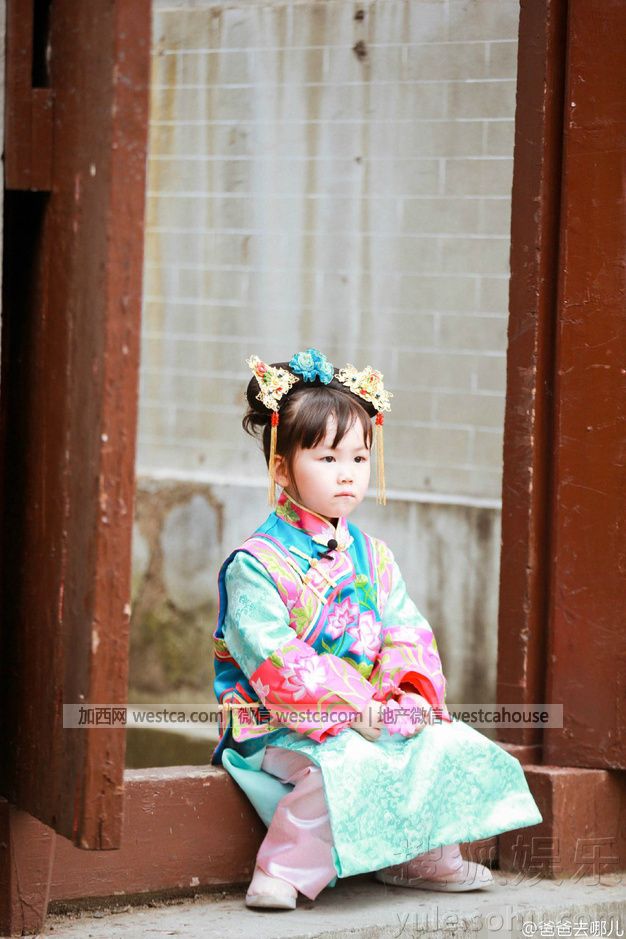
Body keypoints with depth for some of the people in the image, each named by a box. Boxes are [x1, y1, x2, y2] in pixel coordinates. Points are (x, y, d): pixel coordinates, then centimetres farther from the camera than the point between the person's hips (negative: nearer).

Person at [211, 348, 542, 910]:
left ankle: (426, 858, 10)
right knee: (346, 763, -34)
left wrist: (413, 689, -11)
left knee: (450, 745, -7)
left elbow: (407, 632, 11)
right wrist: (354, 705, -23)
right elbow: (273, 659, -19)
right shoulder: (256, 564, -11)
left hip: (375, 715, 7)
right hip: (283, 726, -7)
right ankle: (280, 874, -26)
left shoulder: (374, 558, 13)